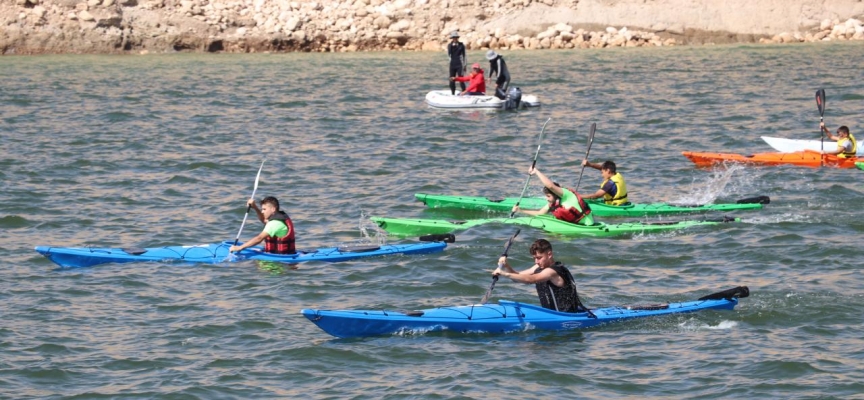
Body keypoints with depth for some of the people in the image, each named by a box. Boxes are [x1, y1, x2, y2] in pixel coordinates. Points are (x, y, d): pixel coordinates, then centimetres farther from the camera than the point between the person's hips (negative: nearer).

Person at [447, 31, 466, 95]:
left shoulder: (461, 45, -3)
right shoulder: (450, 45, 5)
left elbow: (463, 55, 1)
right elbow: (448, 54, -1)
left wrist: (464, 66, 0)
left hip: (459, 65, -4)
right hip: (452, 64, 4)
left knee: (461, 80, -8)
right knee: (452, 81, 5)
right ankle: (453, 94, 15)